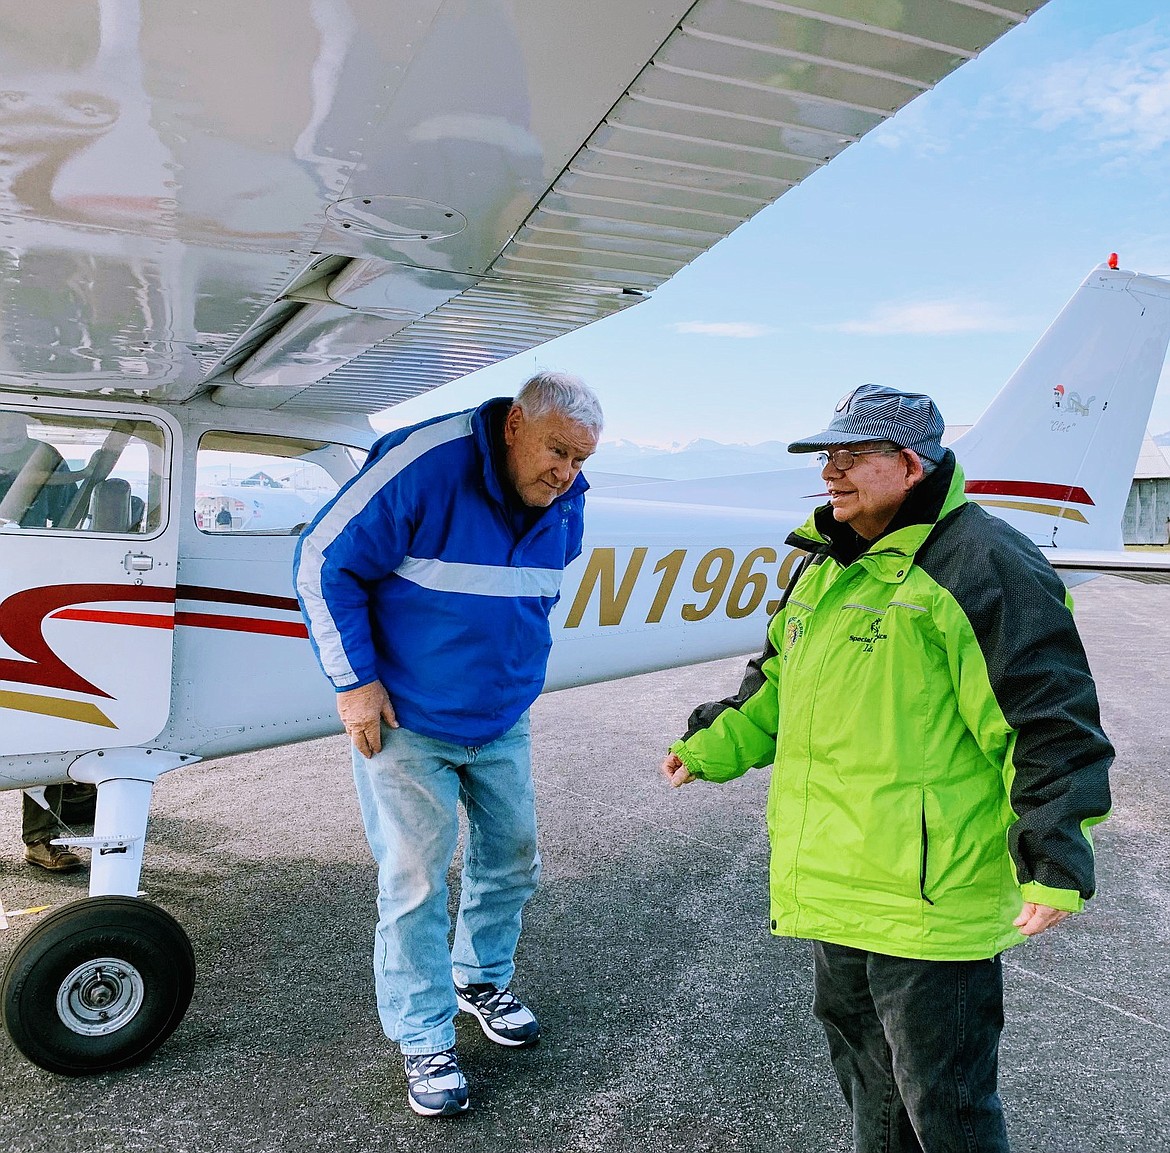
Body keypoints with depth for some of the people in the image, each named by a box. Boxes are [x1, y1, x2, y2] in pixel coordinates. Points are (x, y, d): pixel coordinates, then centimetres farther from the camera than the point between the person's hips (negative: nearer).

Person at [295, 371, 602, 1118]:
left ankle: (482, 978, 42)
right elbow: (325, 561, -18)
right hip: (405, 721, -6)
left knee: (513, 858, 16)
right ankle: (425, 1042, 20)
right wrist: (355, 680, -17)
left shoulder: (566, 501, -5)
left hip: (503, 721, 6)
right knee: (415, 882, 1)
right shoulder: (424, 465, -25)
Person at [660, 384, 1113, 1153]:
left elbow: (1052, 721, -18)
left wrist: (1057, 865, -21)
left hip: (931, 897, -8)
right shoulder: (828, 566, 11)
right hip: (834, 885, 9)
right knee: (858, 1051, 26)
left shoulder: (984, 565, -16)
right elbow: (779, 685, 23)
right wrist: (710, 748, 18)